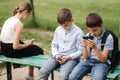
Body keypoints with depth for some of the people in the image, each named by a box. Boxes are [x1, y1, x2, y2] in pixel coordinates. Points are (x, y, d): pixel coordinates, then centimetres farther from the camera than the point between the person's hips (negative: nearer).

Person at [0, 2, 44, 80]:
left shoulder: (9, 19, 5)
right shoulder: (19, 24, -22)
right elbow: (15, 46, -24)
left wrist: (24, 43, 8)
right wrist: (27, 44, -5)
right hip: (12, 51, -9)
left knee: (34, 47, 26)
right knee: (39, 50, 11)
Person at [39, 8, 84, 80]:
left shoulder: (78, 32, -6)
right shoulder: (58, 30, 8)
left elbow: (80, 51, -4)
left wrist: (68, 57, -17)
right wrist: (56, 55, -6)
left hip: (71, 58, -5)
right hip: (58, 57, 5)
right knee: (43, 71, -20)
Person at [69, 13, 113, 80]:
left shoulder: (108, 37, -8)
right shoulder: (88, 35, 5)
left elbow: (103, 59, -10)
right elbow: (86, 57, 6)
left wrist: (95, 47, -24)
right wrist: (85, 47, -15)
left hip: (102, 63, -4)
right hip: (89, 61, 4)